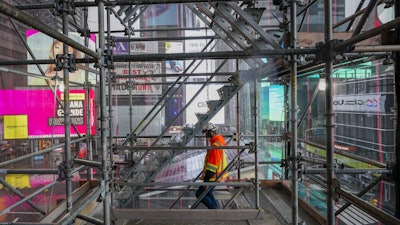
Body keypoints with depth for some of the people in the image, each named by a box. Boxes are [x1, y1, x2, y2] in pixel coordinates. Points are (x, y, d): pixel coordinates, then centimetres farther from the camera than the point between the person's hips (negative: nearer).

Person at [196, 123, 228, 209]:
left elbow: (212, 165, -26)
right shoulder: (220, 141, 8)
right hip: (218, 174, 10)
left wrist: (207, 181, -22)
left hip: (213, 176, -10)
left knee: (199, 194, 1)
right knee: (208, 193, 23)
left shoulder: (215, 145, -24)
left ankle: (214, 208, 7)